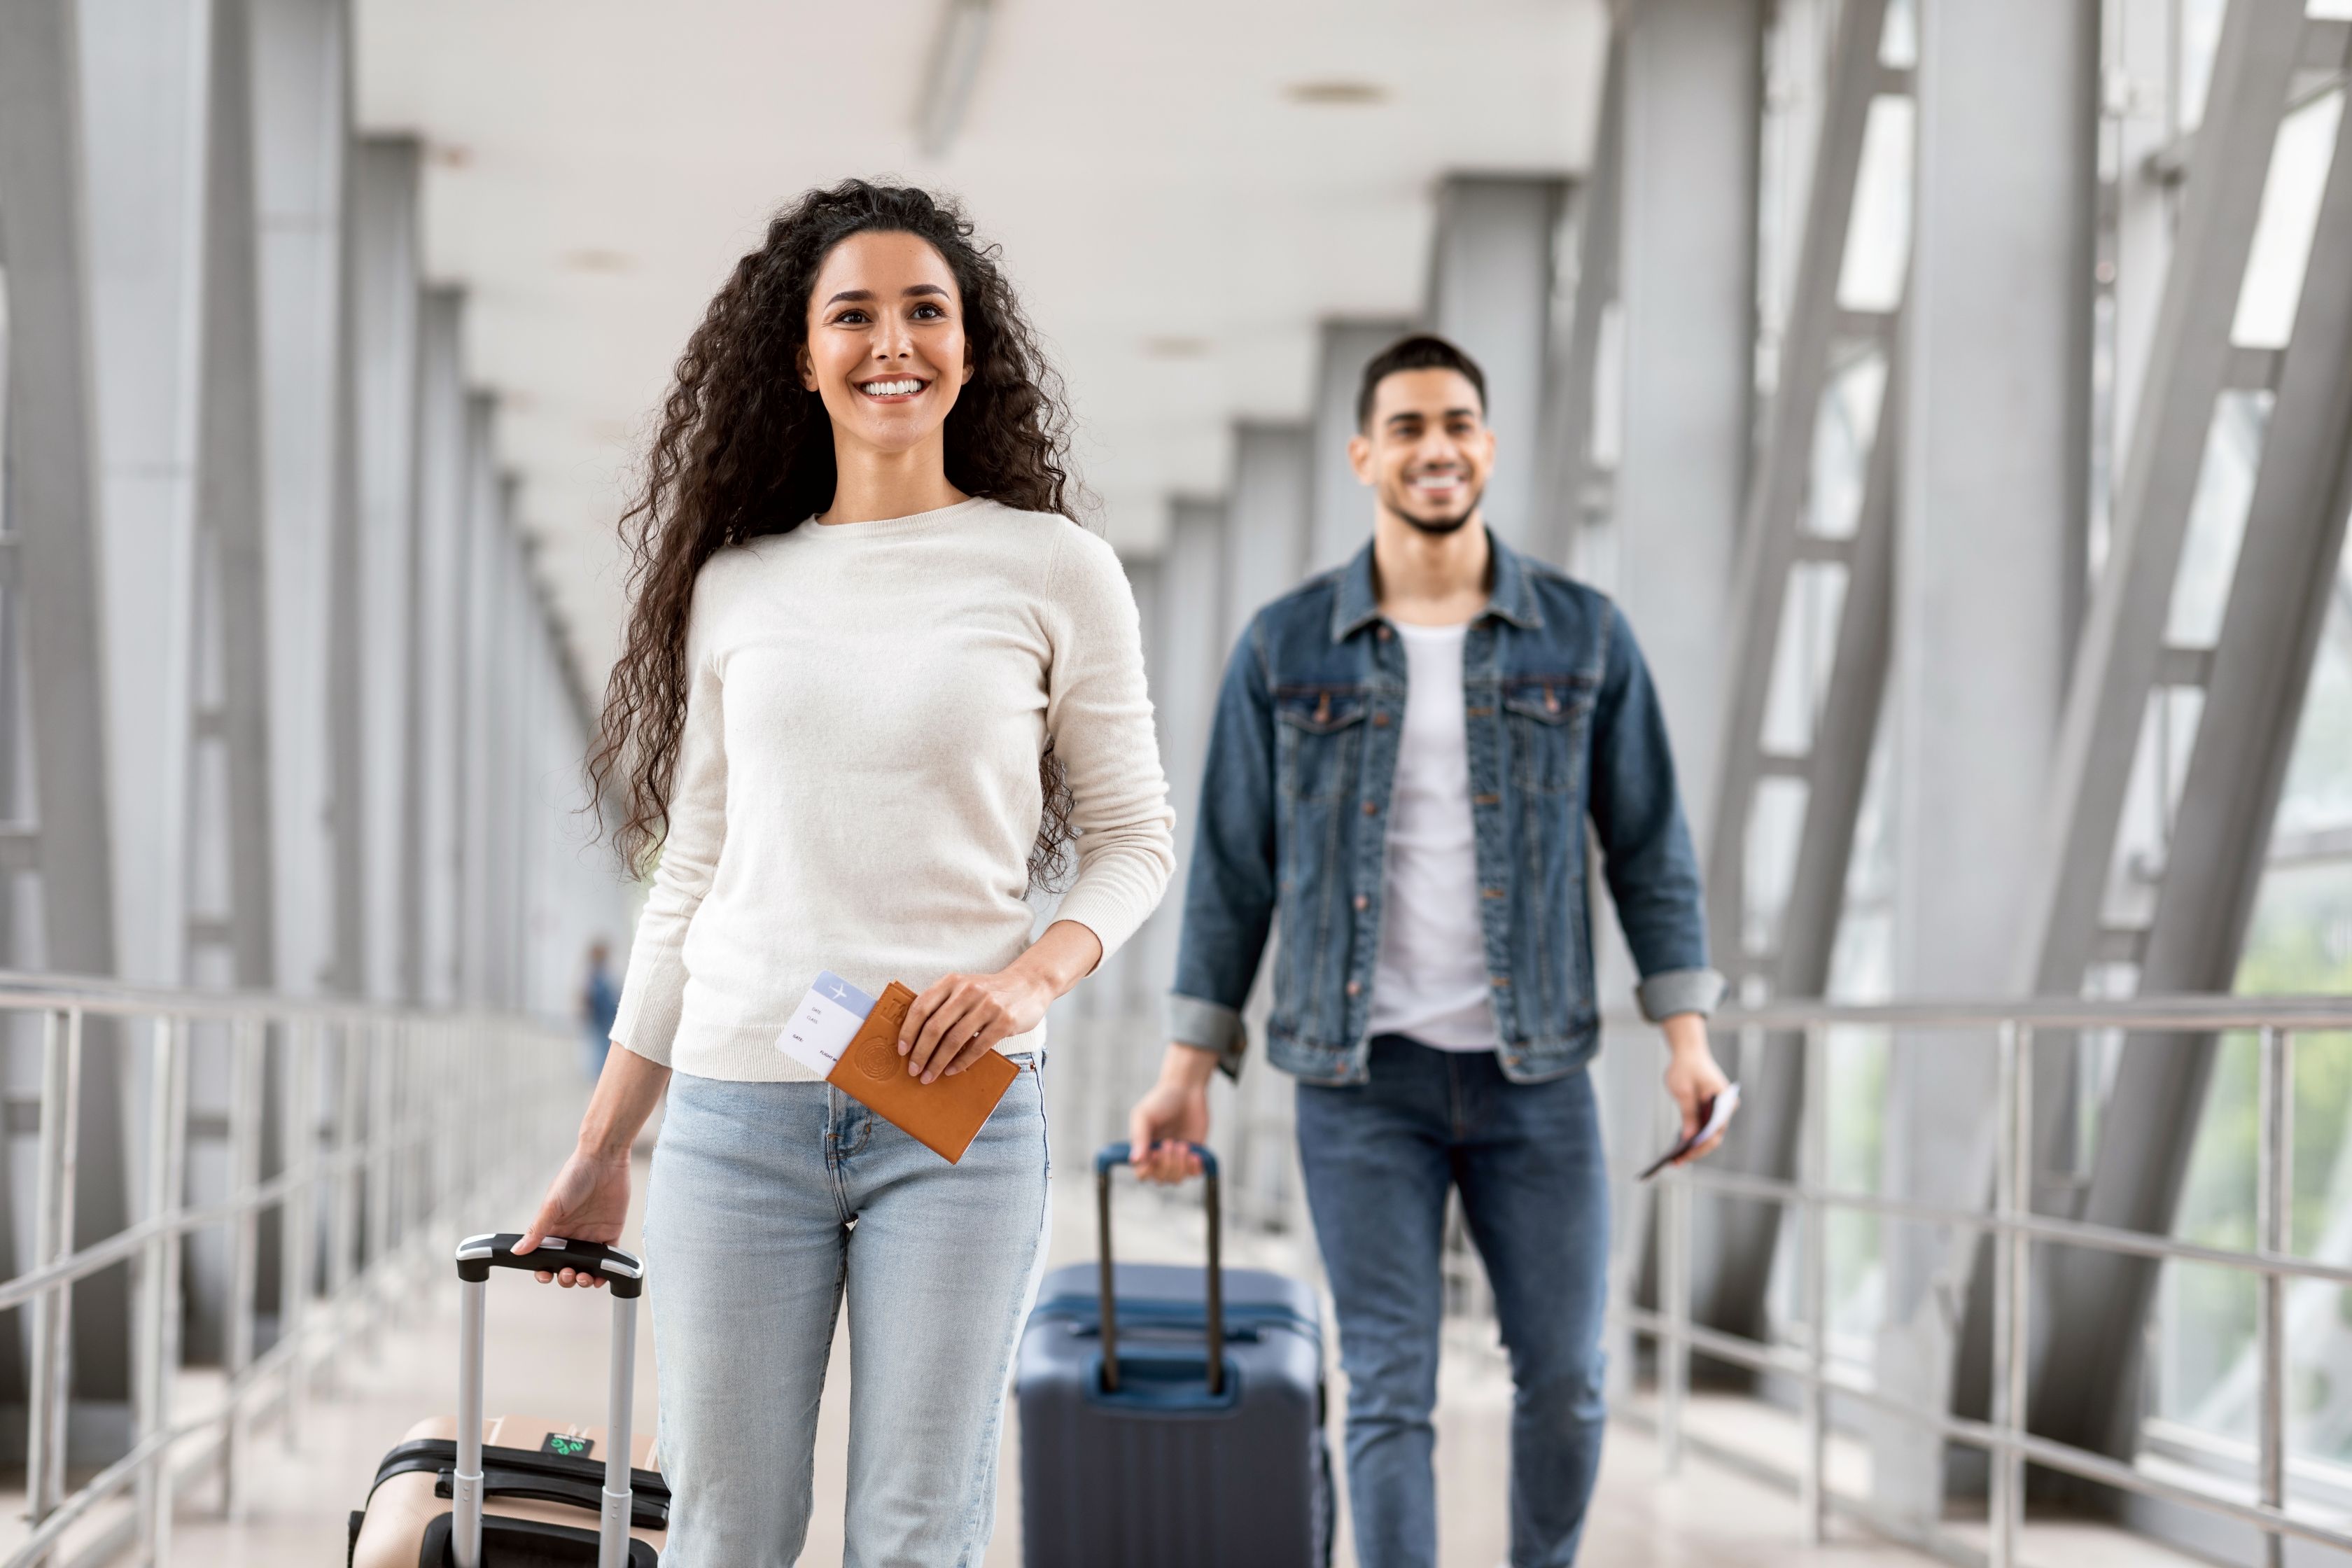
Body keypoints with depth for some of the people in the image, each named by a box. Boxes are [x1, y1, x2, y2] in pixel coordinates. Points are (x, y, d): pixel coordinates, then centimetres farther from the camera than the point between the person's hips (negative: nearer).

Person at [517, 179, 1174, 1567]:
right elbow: (689, 880, 15)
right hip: (737, 1121, 2)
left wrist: (1036, 973, -14)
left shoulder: (1055, 571, 3)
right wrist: (602, 1150, 14)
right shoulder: (735, 588, 10)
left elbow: (1133, 836, 7)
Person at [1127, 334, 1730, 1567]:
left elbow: (1648, 847, 5)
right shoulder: (1285, 648, 1)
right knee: (1389, 1392, -2)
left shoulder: (1584, 636, 2)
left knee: (1564, 1380, 7)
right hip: (1362, 1079, -1)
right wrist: (1188, 1068, 2)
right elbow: (1234, 866, 5)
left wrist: (1686, 1034, -4)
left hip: (1536, 1072, 1)